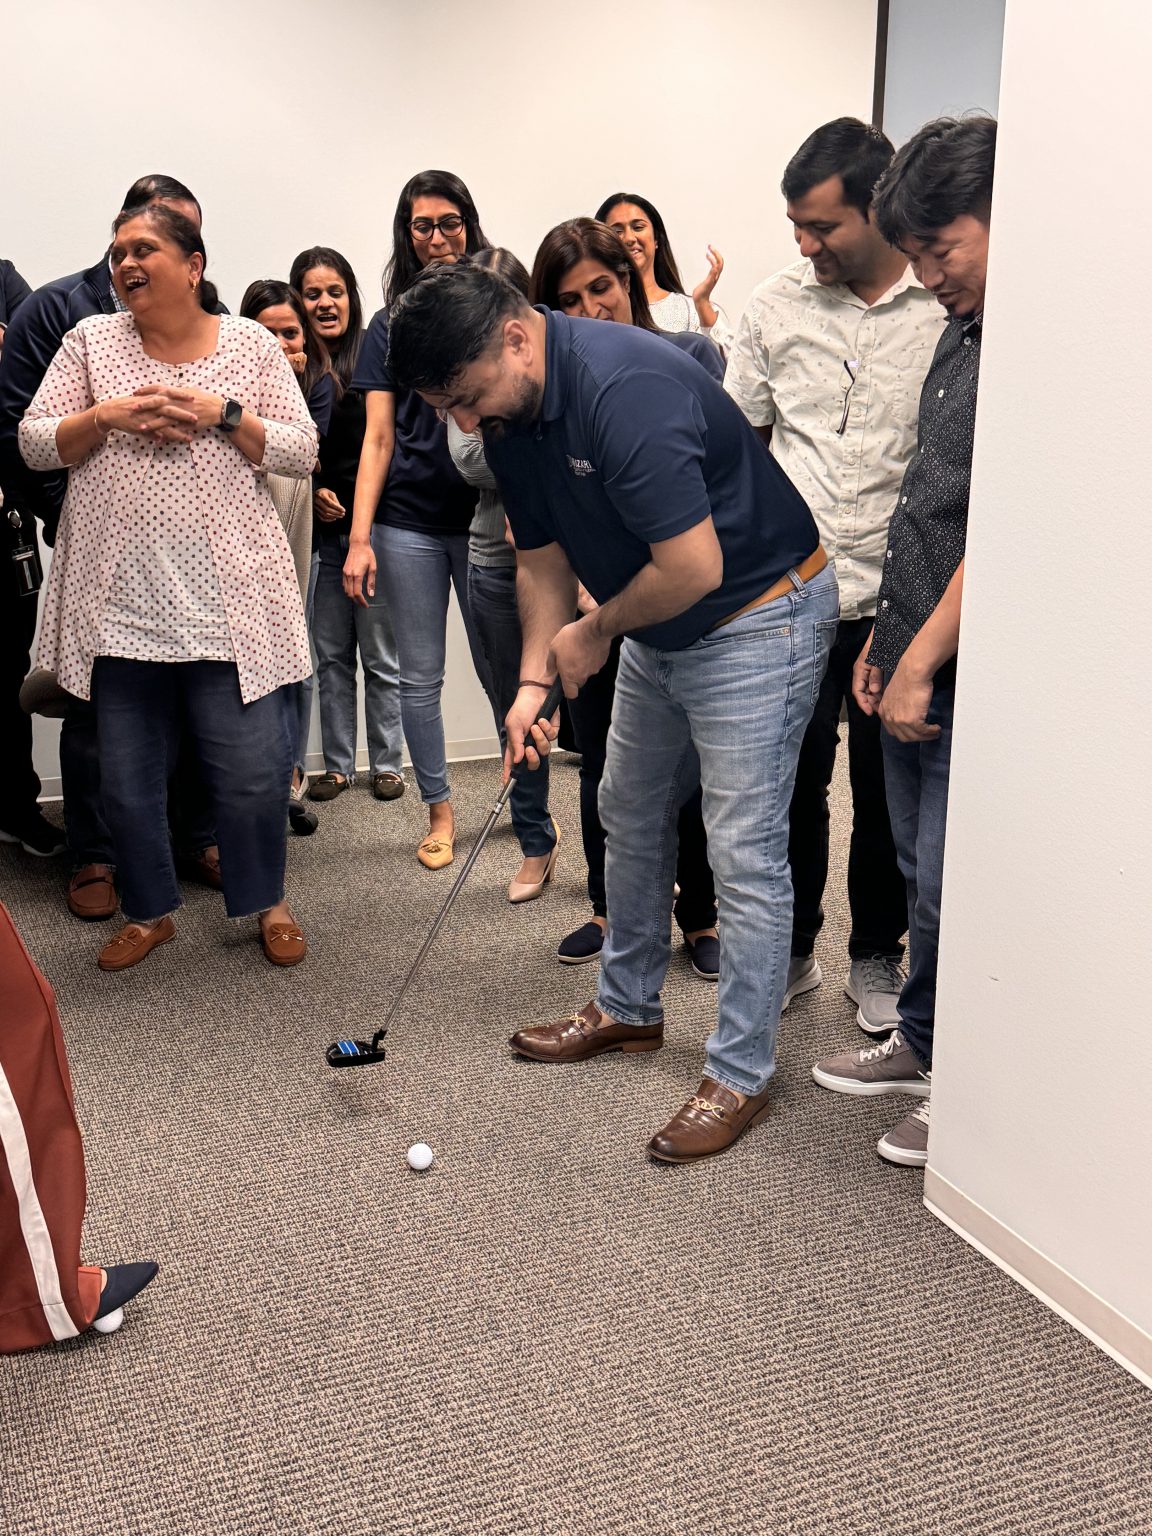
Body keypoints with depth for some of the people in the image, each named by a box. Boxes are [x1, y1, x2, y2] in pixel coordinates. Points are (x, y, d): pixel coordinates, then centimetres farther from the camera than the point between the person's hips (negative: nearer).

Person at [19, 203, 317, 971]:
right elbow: (34, 443, 6)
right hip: (120, 601, 2)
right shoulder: (92, 339, 8)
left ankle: (268, 901, 24)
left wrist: (222, 414, -12)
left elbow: (301, 451, 0)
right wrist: (107, 417, -10)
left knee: (253, 768, 0)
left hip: (227, 602, -2)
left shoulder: (253, 344, 5)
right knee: (128, 773, 10)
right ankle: (149, 912, 29)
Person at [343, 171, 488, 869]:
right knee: (421, 674, 6)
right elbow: (378, 439, 5)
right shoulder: (390, 327, 8)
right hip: (409, 523, 1)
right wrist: (360, 537, -3)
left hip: (485, 517, -1)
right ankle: (440, 809, 20)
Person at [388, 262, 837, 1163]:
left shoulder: (625, 388, -31)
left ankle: (743, 1074, 7)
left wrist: (595, 632, -14)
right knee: (631, 815, 18)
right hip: (656, 629, 10)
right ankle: (629, 1009, 35)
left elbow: (695, 567, -31)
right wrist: (535, 682, -3)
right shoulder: (509, 415, -2)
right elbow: (544, 557, 7)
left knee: (744, 852, -6)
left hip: (758, 616, -9)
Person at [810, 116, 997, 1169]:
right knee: (920, 872, 19)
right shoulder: (960, 339, 14)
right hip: (916, 660, 9)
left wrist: (922, 662, -17)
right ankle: (922, 1046, 36)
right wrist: (886, 639, 16)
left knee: (950, 893, 1)